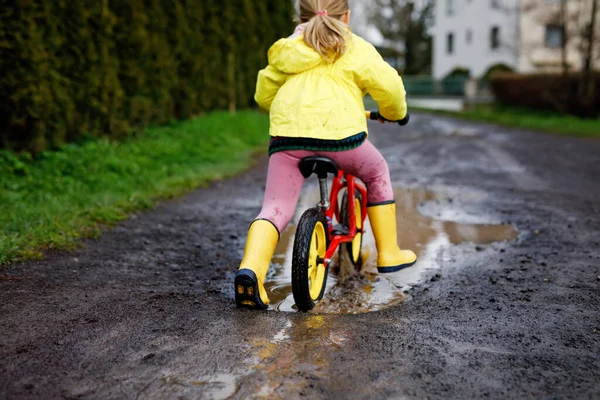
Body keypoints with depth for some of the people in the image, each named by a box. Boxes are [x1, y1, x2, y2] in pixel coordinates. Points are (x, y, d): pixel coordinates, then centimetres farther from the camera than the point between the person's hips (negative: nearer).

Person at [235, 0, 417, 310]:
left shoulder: (286, 51, 27)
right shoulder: (355, 49, 16)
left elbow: (263, 95, 30)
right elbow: (388, 85, 6)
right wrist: (395, 113, 27)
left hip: (287, 135, 2)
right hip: (339, 133, -2)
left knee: (275, 210, 3)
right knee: (377, 173, 25)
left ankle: (250, 269, -24)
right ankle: (388, 253, 28)